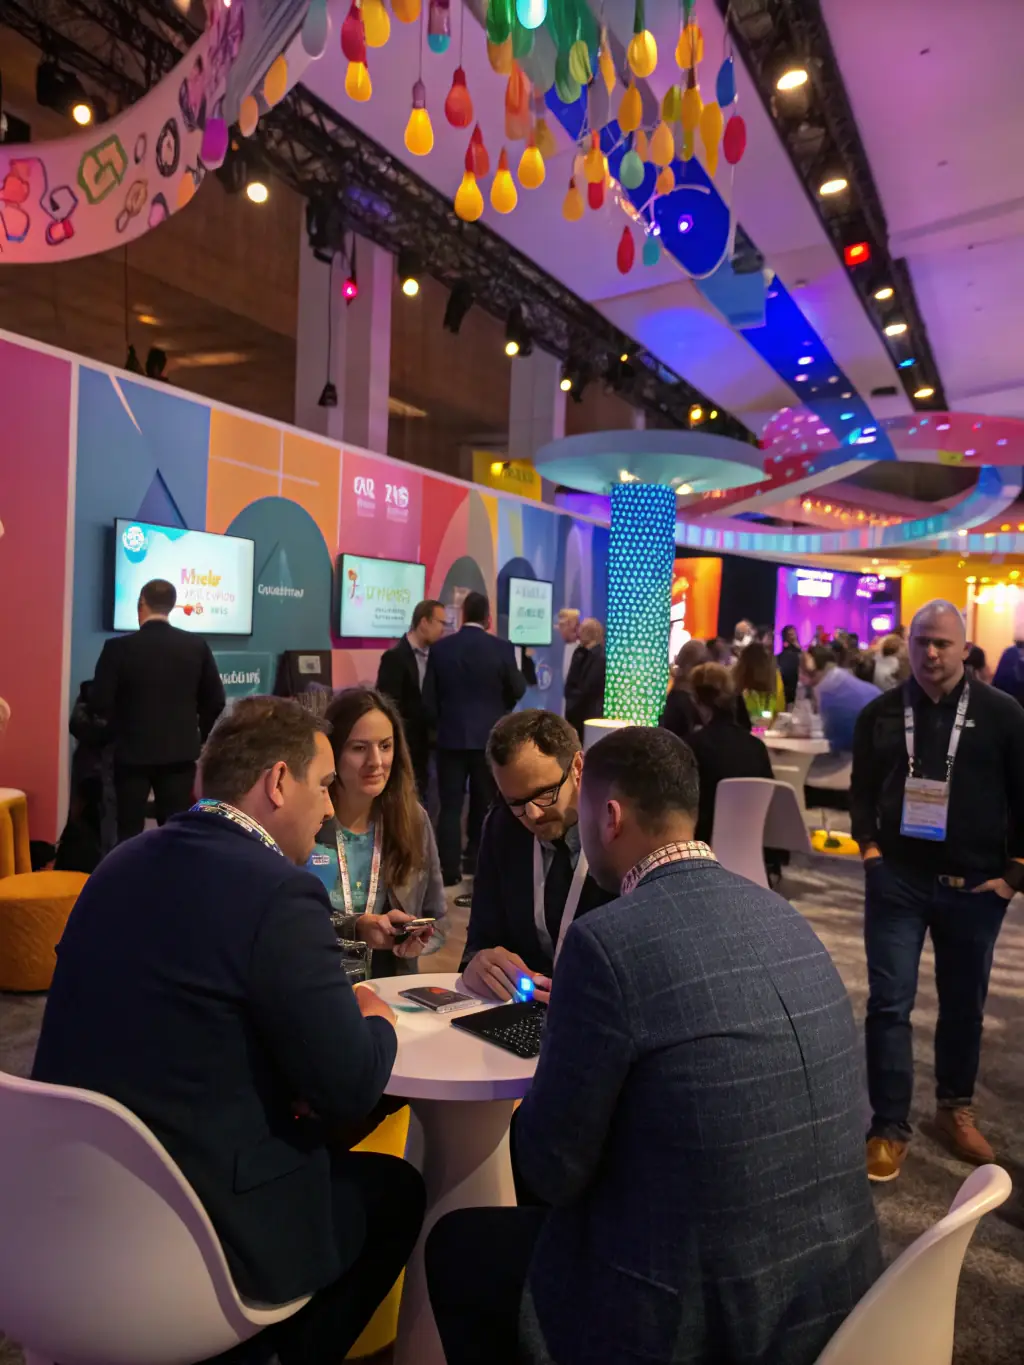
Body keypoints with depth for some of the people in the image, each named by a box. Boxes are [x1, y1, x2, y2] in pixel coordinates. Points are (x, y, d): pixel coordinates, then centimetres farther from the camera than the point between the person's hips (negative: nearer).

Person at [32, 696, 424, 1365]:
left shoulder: (123, 864, 2)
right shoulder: (281, 893, -22)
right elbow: (352, 1088, -19)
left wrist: (339, 1006, 8)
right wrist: (377, 1019, 3)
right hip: (195, 1231, -7)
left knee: (319, 1136, 28)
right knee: (398, 1188, 16)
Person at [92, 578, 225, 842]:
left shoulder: (118, 647, -10)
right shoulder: (197, 646, -3)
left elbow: (101, 702, -8)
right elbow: (215, 701, 1)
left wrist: (121, 728, 12)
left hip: (132, 752, -2)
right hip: (180, 752, 2)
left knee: (130, 832, 10)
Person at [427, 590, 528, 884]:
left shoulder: (440, 648, -3)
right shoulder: (502, 648, -8)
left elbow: (429, 693, 0)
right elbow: (517, 690, 0)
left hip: (450, 735, 1)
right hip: (488, 735, 0)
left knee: (450, 805, 4)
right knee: (484, 803, 14)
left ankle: (449, 869, 1)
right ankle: (476, 860, 23)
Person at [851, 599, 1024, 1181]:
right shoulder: (881, 713, 2)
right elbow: (862, 788, 10)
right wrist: (870, 848, -1)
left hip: (974, 886, 0)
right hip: (897, 878, 1)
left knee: (964, 1004, 16)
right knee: (889, 1003, -1)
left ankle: (956, 1108, 37)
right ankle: (890, 1129, 11)